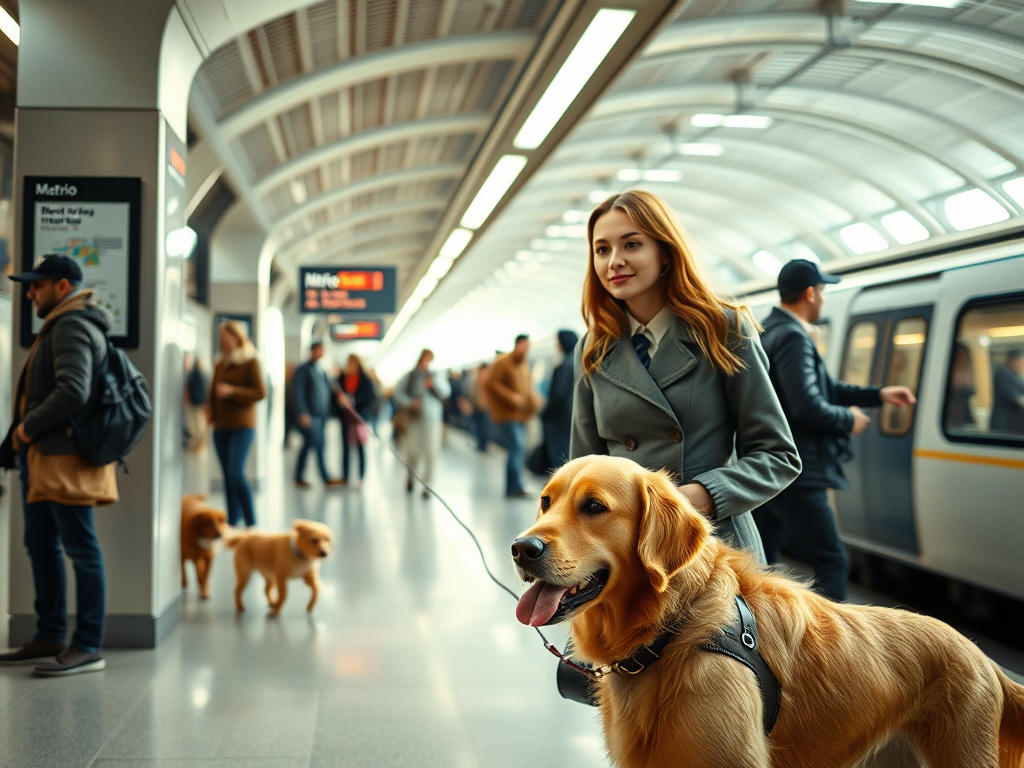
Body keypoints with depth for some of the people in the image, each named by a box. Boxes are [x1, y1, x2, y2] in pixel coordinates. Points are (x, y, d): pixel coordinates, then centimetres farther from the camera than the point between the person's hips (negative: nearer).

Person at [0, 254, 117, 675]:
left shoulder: (72, 326, -13)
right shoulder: (61, 325, 20)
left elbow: (73, 392, -26)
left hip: (65, 455, -11)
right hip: (44, 455, 11)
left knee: (80, 547, -6)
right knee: (41, 544, 16)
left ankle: (88, 647, -1)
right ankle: (49, 637, 25)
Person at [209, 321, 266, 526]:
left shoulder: (251, 362, -2)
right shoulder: (220, 365, 15)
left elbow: (261, 392, -9)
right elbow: (213, 392, 21)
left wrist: (232, 391, -18)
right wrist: (209, 411, 2)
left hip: (242, 425, -6)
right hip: (221, 426, 6)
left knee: (236, 473, -17)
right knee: (227, 476, 5)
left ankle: (251, 522, -11)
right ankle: (232, 522, 9)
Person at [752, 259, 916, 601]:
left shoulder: (771, 332, 15)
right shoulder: (793, 337, -16)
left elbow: (825, 389, 21)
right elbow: (808, 407, -25)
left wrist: (878, 394, 19)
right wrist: (849, 420, -7)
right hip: (796, 475, -10)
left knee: (762, 559, 14)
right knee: (832, 563, -3)